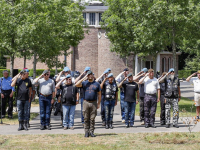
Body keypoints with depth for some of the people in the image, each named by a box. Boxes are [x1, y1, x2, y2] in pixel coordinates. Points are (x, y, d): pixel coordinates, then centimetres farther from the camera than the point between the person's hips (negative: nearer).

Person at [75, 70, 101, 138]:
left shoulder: (97, 84, 8)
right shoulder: (84, 83, 7)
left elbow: (99, 94, 10)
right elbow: (77, 85, -10)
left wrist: (99, 103, 3)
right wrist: (83, 78, -10)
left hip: (94, 103, 0)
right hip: (86, 102, 0)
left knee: (92, 119, 2)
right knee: (86, 119, 2)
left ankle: (91, 132, 7)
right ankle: (86, 132, 7)